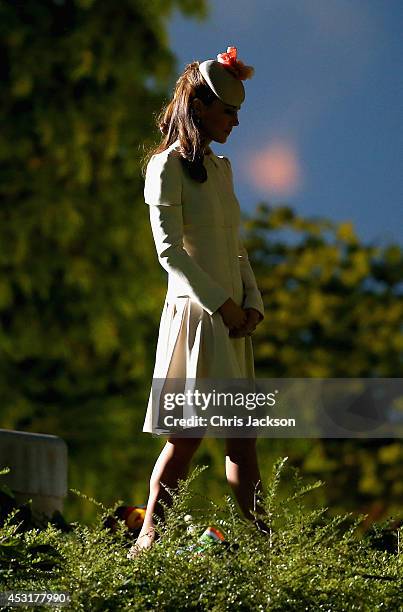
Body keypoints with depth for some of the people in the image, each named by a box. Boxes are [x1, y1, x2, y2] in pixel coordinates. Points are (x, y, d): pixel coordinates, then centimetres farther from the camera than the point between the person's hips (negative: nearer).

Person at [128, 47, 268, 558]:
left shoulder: (220, 167, 17)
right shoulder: (167, 166, -6)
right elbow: (169, 251, -13)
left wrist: (252, 303, 4)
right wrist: (221, 303, -16)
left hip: (232, 316, 7)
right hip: (195, 311, -7)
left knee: (243, 430, 6)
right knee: (188, 431, -9)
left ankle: (258, 534, 9)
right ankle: (148, 535, -5)